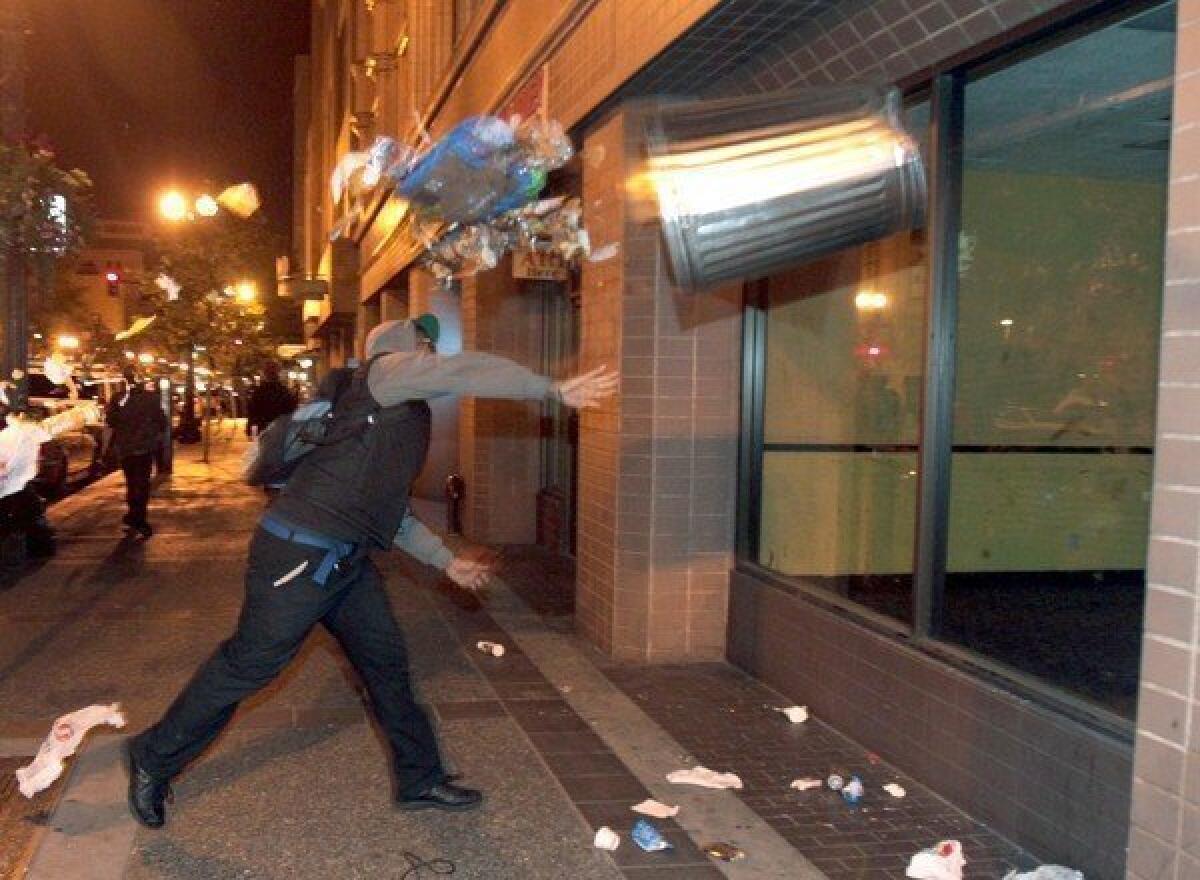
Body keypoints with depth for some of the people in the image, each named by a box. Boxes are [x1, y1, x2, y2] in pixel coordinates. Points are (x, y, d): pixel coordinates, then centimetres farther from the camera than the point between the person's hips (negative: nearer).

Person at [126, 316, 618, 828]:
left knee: (386, 660, 11)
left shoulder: (403, 419, 21)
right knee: (248, 665, 1)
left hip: (345, 560, 10)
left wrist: (446, 560, 28)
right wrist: (555, 389, -17)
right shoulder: (384, 372, -6)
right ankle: (153, 761, 20)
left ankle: (420, 781, 22)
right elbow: (462, 372, -21)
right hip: (300, 554, -10)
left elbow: (388, 510, 27)